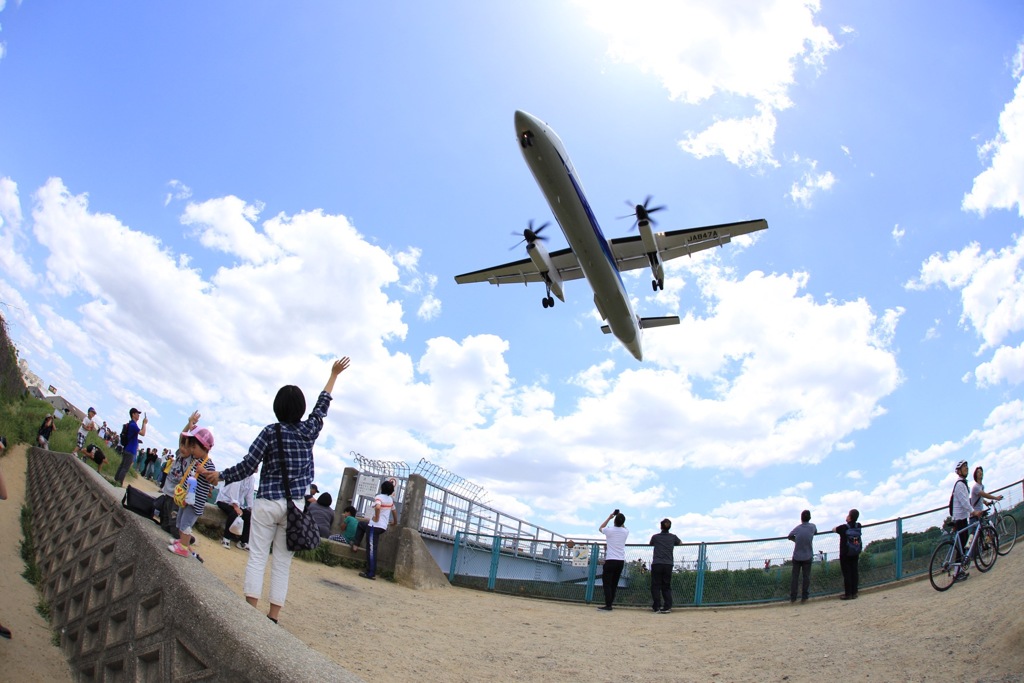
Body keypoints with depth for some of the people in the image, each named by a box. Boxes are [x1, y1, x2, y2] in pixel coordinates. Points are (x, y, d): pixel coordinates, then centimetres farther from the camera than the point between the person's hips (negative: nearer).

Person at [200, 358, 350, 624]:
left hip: (267, 503, -2)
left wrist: (219, 476, 7)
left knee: (257, 557, 2)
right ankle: (272, 618, 7)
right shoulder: (309, 431, 3)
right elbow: (323, 405, 18)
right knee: (282, 564, 7)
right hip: (295, 506, 2)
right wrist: (334, 375, 30)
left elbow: (247, 466, -7)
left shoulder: (271, 432, -5)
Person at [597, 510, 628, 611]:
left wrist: (609, 517, 18)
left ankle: (608, 605, -11)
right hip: (621, 561, 5)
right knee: (614, 584, 9)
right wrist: (620, 517, 18)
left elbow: (600, 528, 17)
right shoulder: (626, 532, 4)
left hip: (611, 560, -4)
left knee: (607, 583, -3)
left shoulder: (609, 530, -7)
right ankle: (609, 604, 8)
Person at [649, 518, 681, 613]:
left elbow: (651, 544, 27)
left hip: (657, 564, -2)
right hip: (668, 564, 2)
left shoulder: (655, 537, 6)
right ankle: (667, 607, 1)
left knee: (655, 586, 3)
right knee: (666, 586, 9)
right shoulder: (673, 537, 9)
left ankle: (656, 607, -2)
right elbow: (680, 543, 30)